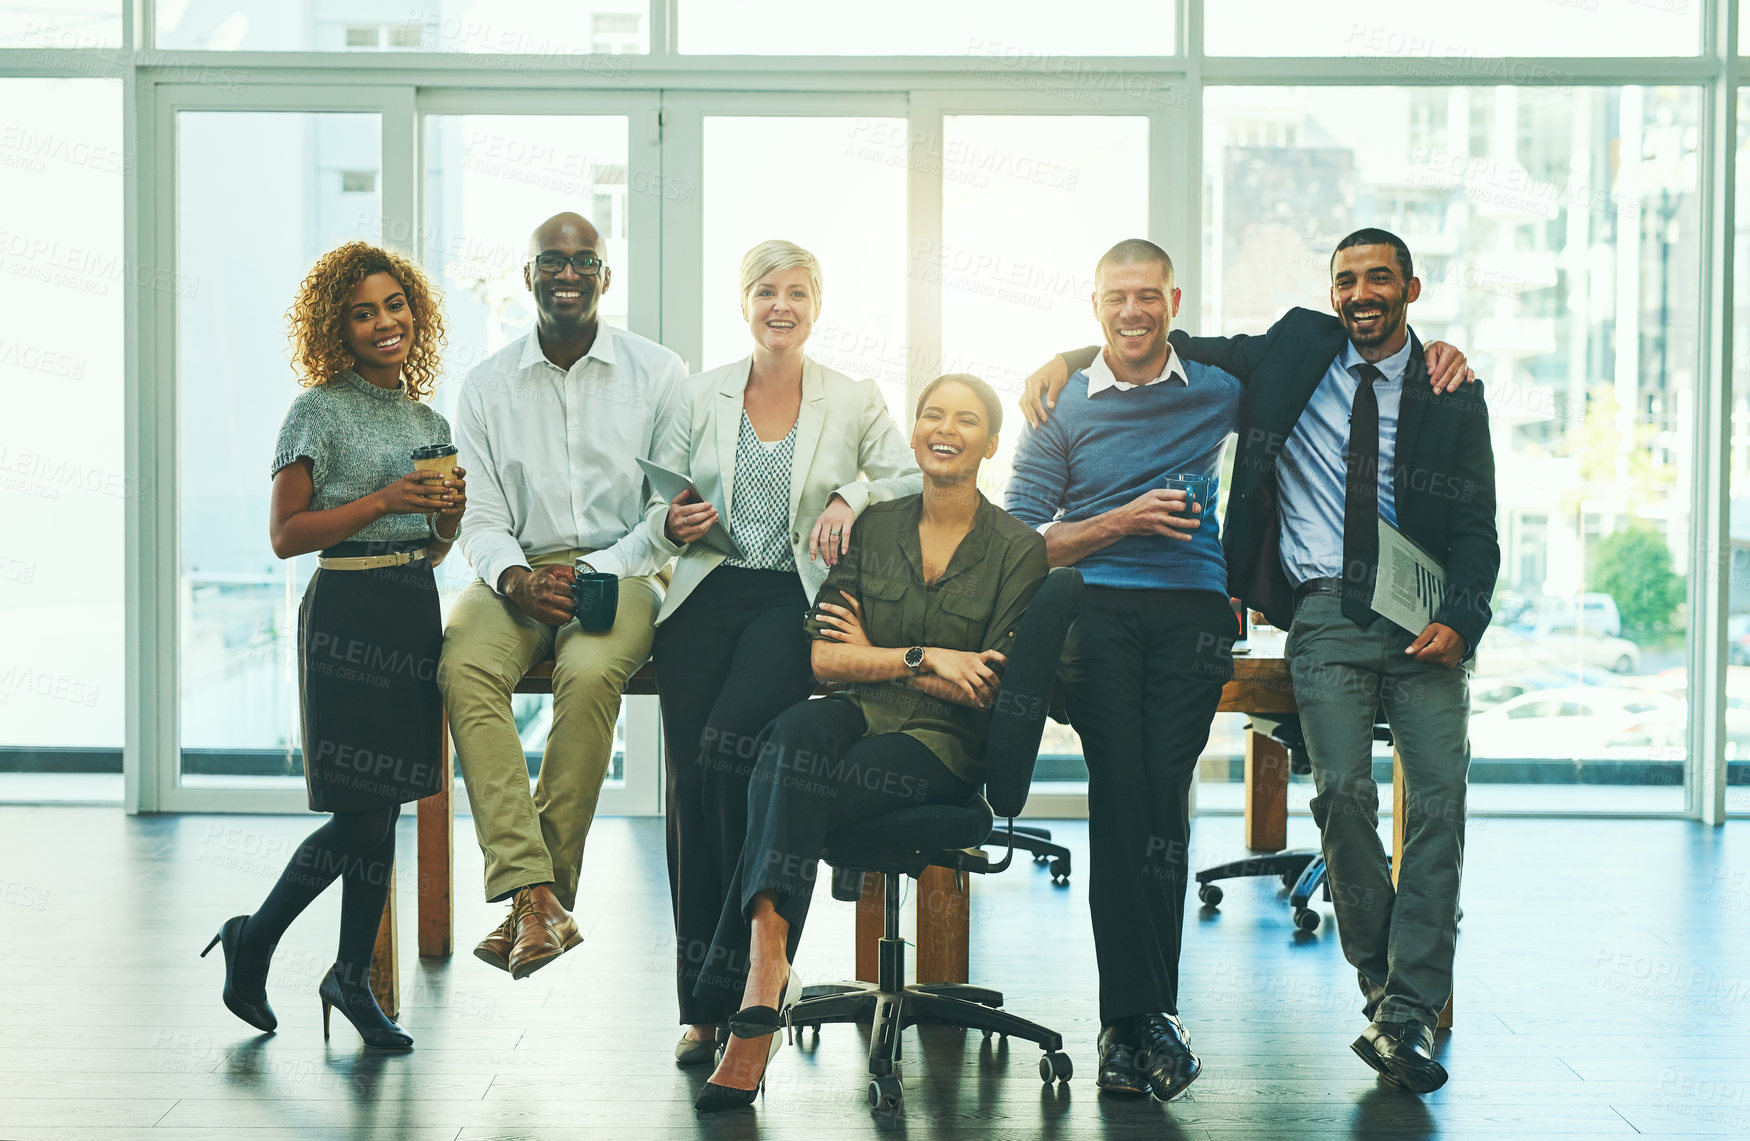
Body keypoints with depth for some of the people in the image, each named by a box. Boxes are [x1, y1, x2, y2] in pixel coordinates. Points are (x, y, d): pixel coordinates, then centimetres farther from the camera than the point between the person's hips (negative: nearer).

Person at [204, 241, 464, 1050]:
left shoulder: (430, 423, 16)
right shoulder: (321, 411, -3)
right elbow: (286, 535, -9)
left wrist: (450, 517, 1)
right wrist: (382, 501, -16)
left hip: (417, 612, 7)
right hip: (347, 616, -6)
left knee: (381, 810, 8)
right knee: (363, 814, -7)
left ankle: (353, 978, 20)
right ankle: (253, 940, 13)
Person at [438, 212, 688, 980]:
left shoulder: (659, 375, 4)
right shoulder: (488, 385, 11)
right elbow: (481, 518, 7)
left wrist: (593, 572, -13)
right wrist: (516, 577, -15)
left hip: (622, 571, -2)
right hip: (519, 572, 2)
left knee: (589, 673, -35)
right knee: (464, 665, -31)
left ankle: (539, 900, -25)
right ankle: (533, 892, -38)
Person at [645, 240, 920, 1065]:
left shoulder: (855, 401, 9)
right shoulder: (702, 395, 13)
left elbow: (913, 482, 10)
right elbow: (658, 504, 18)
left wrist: (853, 496, -7)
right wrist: (673, 523, -4)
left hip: (794, 599, -2)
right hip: (707, 597, 3)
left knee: (725, 746, -25)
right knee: (687, 780, -10)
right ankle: (701, 1004, -2)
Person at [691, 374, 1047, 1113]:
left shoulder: (1018, 549, 2)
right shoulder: (872, 528, 11)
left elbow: (989, 689, -4)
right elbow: (823, 659, 3)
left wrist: (875, 655, 0)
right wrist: (924, 657, -8)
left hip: (943, 747, -3)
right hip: (857, 720, 3)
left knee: (786, 788, -31)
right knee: (796, 732, -35)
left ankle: (753, 1017, -37)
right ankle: (768, 970, -46)